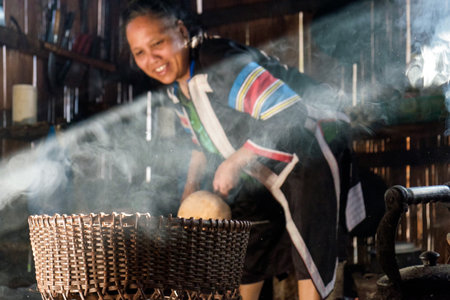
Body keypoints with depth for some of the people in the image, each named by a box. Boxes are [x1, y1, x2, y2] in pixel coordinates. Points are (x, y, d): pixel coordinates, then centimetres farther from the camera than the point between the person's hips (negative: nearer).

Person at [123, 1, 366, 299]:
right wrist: (191, 190, 2)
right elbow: (206, 140, 15)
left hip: (311, 144, -9)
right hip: (268, 168, 10)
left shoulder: (222, 64, -31)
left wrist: (235, 162, -31)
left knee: (308, 244, -16)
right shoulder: (175, 86, -1)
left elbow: (290, 117, -36)